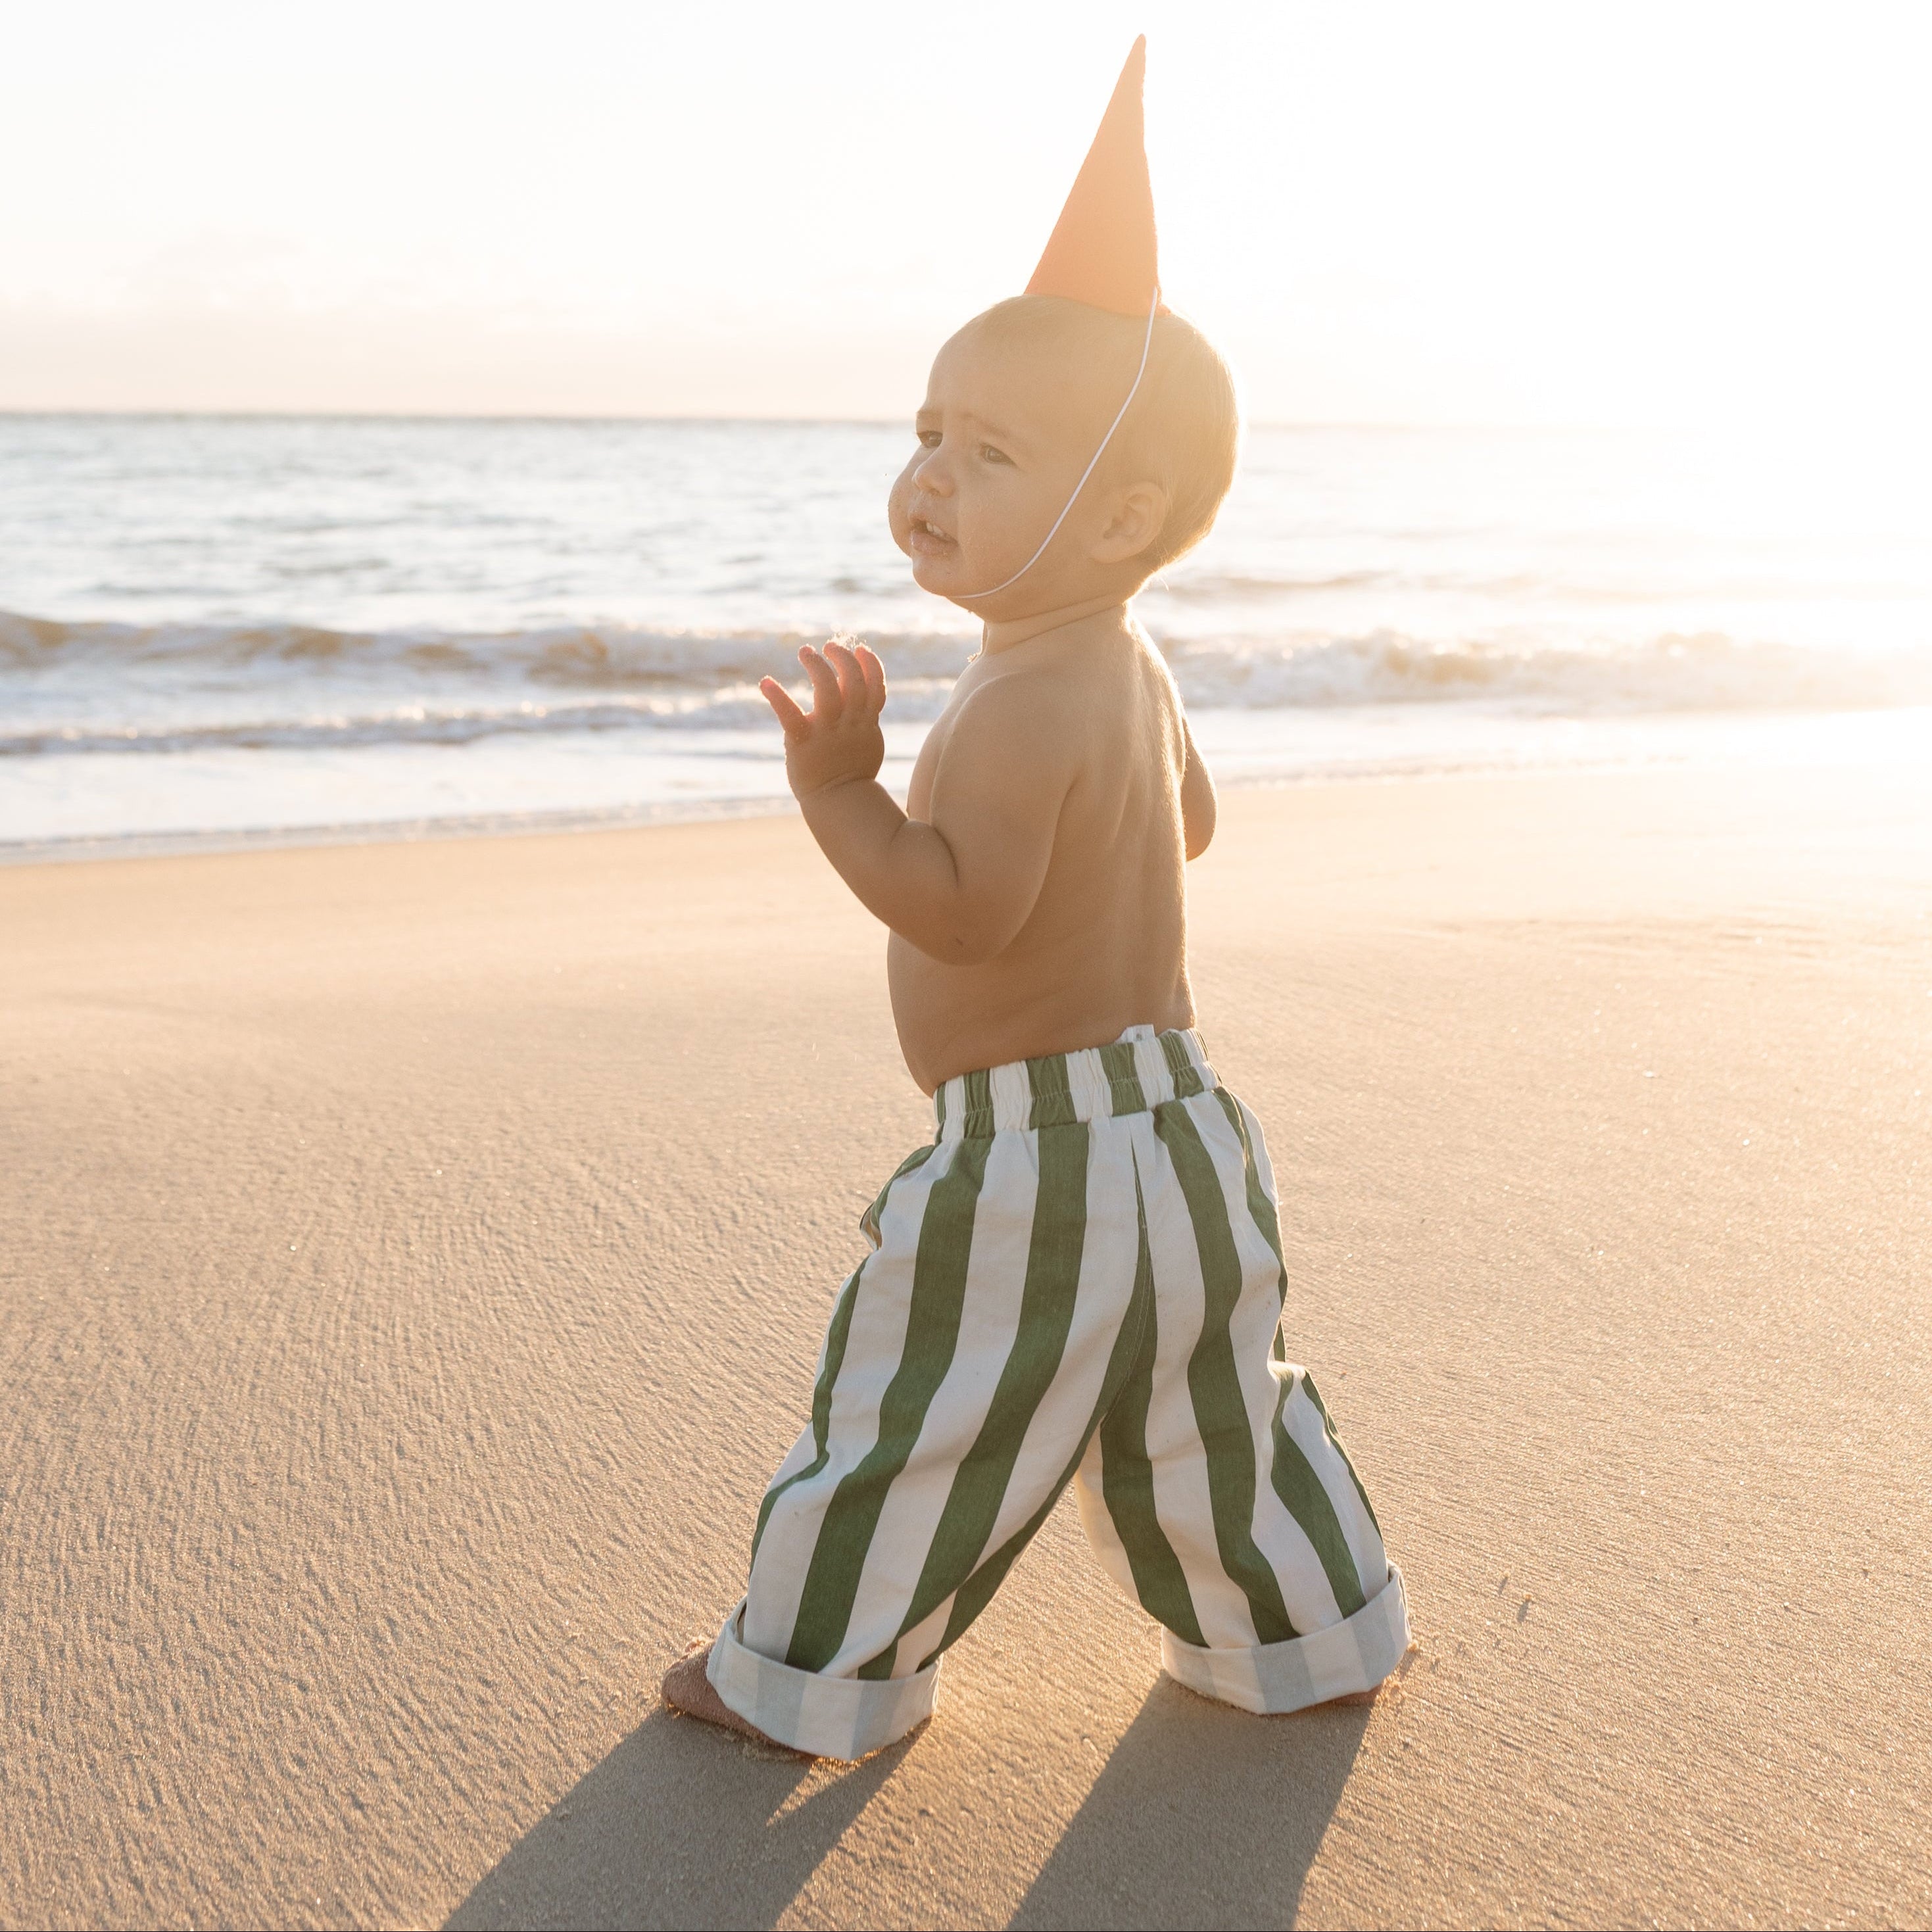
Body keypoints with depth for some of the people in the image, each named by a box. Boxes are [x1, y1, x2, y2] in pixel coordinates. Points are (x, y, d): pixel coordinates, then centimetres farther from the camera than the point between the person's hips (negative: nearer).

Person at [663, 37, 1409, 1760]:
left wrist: (840, 787, -33)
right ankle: (1310, 1637, 39)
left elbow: (960, 912, -29)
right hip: (1181, 1138, 10)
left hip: (1044, 1178, -10)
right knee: (1205, 1424, 25)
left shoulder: (1027, 706, -22)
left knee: (917, 1431, 8)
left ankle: (819, 1675, 24)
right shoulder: (1136, 674, 8)